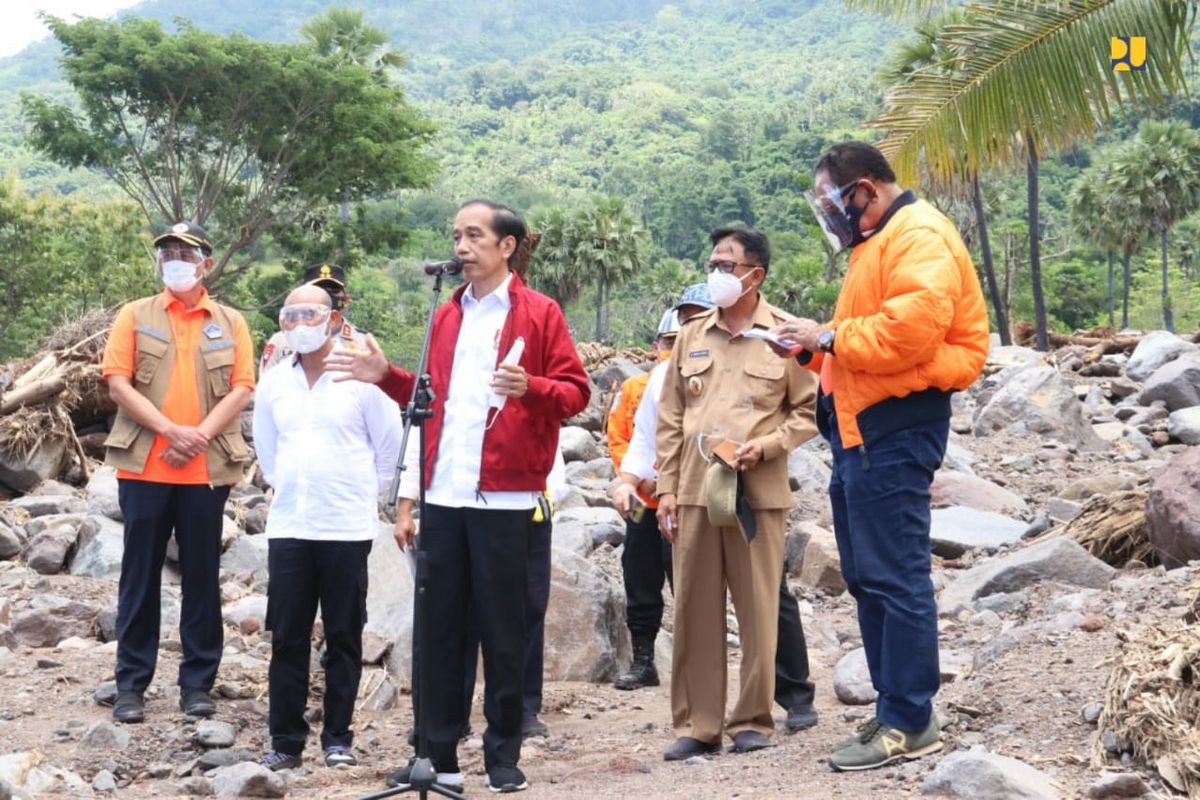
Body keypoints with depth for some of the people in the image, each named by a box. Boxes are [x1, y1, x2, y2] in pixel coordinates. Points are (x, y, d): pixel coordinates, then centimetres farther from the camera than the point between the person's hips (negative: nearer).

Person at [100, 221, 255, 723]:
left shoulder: (230, 323, 9)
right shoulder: (136, 316, 7)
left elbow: (241, 388, 0)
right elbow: (118, 384, -3)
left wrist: (199, 436, -14)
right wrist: (171, 430, -14)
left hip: (206, 470, 1)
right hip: (144, 467, 0)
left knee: (202, 576, 5)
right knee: (141, 575, 3)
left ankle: (198, 682, 12)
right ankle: (132, 683, 9)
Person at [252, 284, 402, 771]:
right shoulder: (273, 383, 7)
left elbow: (389, 443, 3)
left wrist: (364, 493, 9)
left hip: (346, 528, -3)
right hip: (287, 527, 3)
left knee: (343, 638, 4)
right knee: (287, 637, 4)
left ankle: (338, 738, 14)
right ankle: (285, 740, 12)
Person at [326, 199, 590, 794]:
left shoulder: (539, 313, -1)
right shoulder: (446, 316, 16)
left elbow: (576, 391, -5)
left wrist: (529, 386, -23)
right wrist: (387, 377, 8)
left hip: (503, 497, -5)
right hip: (443, 495, 5)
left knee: (502, 628, 2)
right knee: (439, 625, 7)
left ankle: (503, 754, 13)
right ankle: (438, 754, 15)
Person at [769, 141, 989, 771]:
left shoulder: (919, 237, -11)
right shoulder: (878, 242, 22)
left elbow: (910, 330, -25)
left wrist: (831, 336, -14)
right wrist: (815, 348, 7)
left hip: (894, 428, -11)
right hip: (861, 427, 11)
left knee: (894, 576, -7)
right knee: (867, 576, 13)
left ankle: (909, 723, -1)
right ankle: (895, 707, 21)